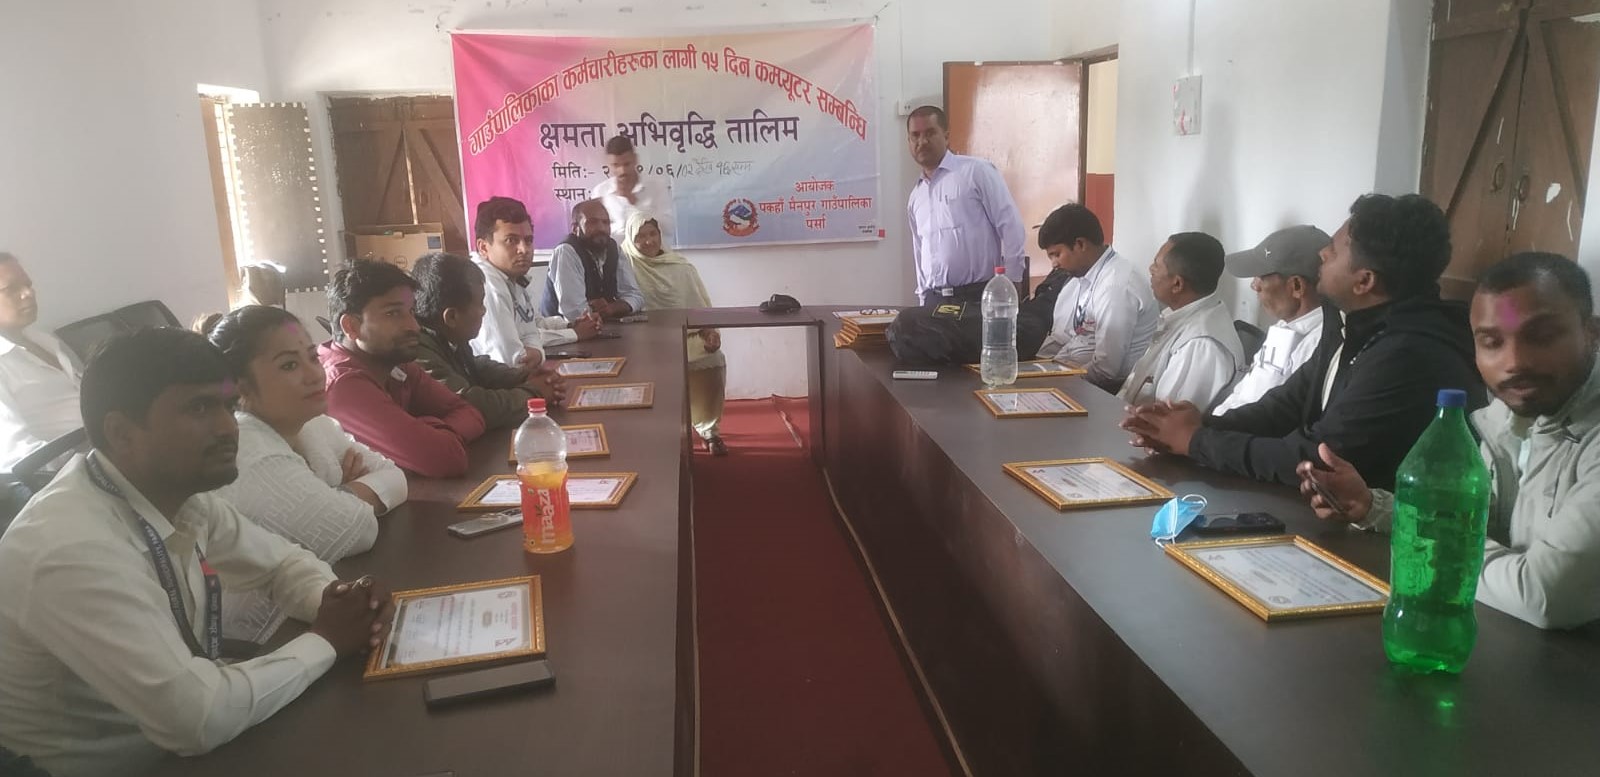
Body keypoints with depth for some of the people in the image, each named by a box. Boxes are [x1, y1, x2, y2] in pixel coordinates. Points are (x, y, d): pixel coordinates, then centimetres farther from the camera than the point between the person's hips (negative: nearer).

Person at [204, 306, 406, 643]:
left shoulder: (313, 424, 4)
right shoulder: (250, 457, -23)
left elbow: (393, 478, 4)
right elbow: (356, 532, -28)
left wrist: (350, 495, -15)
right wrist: (355, 494, -8)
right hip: (276, 637, -8)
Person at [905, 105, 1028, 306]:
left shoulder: (976, 171, -4)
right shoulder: (915, 197, 15)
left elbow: (1012, 228, -7)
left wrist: (1011, 287, -9)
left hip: (981, 296, -5)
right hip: (935, 300, 5)